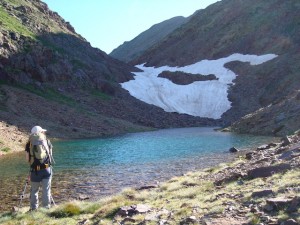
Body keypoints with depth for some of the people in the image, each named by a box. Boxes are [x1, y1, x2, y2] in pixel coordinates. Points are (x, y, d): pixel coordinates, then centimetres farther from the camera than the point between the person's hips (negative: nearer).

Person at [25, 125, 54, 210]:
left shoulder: (29, 143, 0)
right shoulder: (47, 141, 4)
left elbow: (27, 159, -1)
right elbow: (50, 155, 9)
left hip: (35, 170, 0)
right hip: (47, 169, 1)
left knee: (34, 190, 13)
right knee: (46, 190, 8)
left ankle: (33, 209, 18)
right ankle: (46, 208, 10)